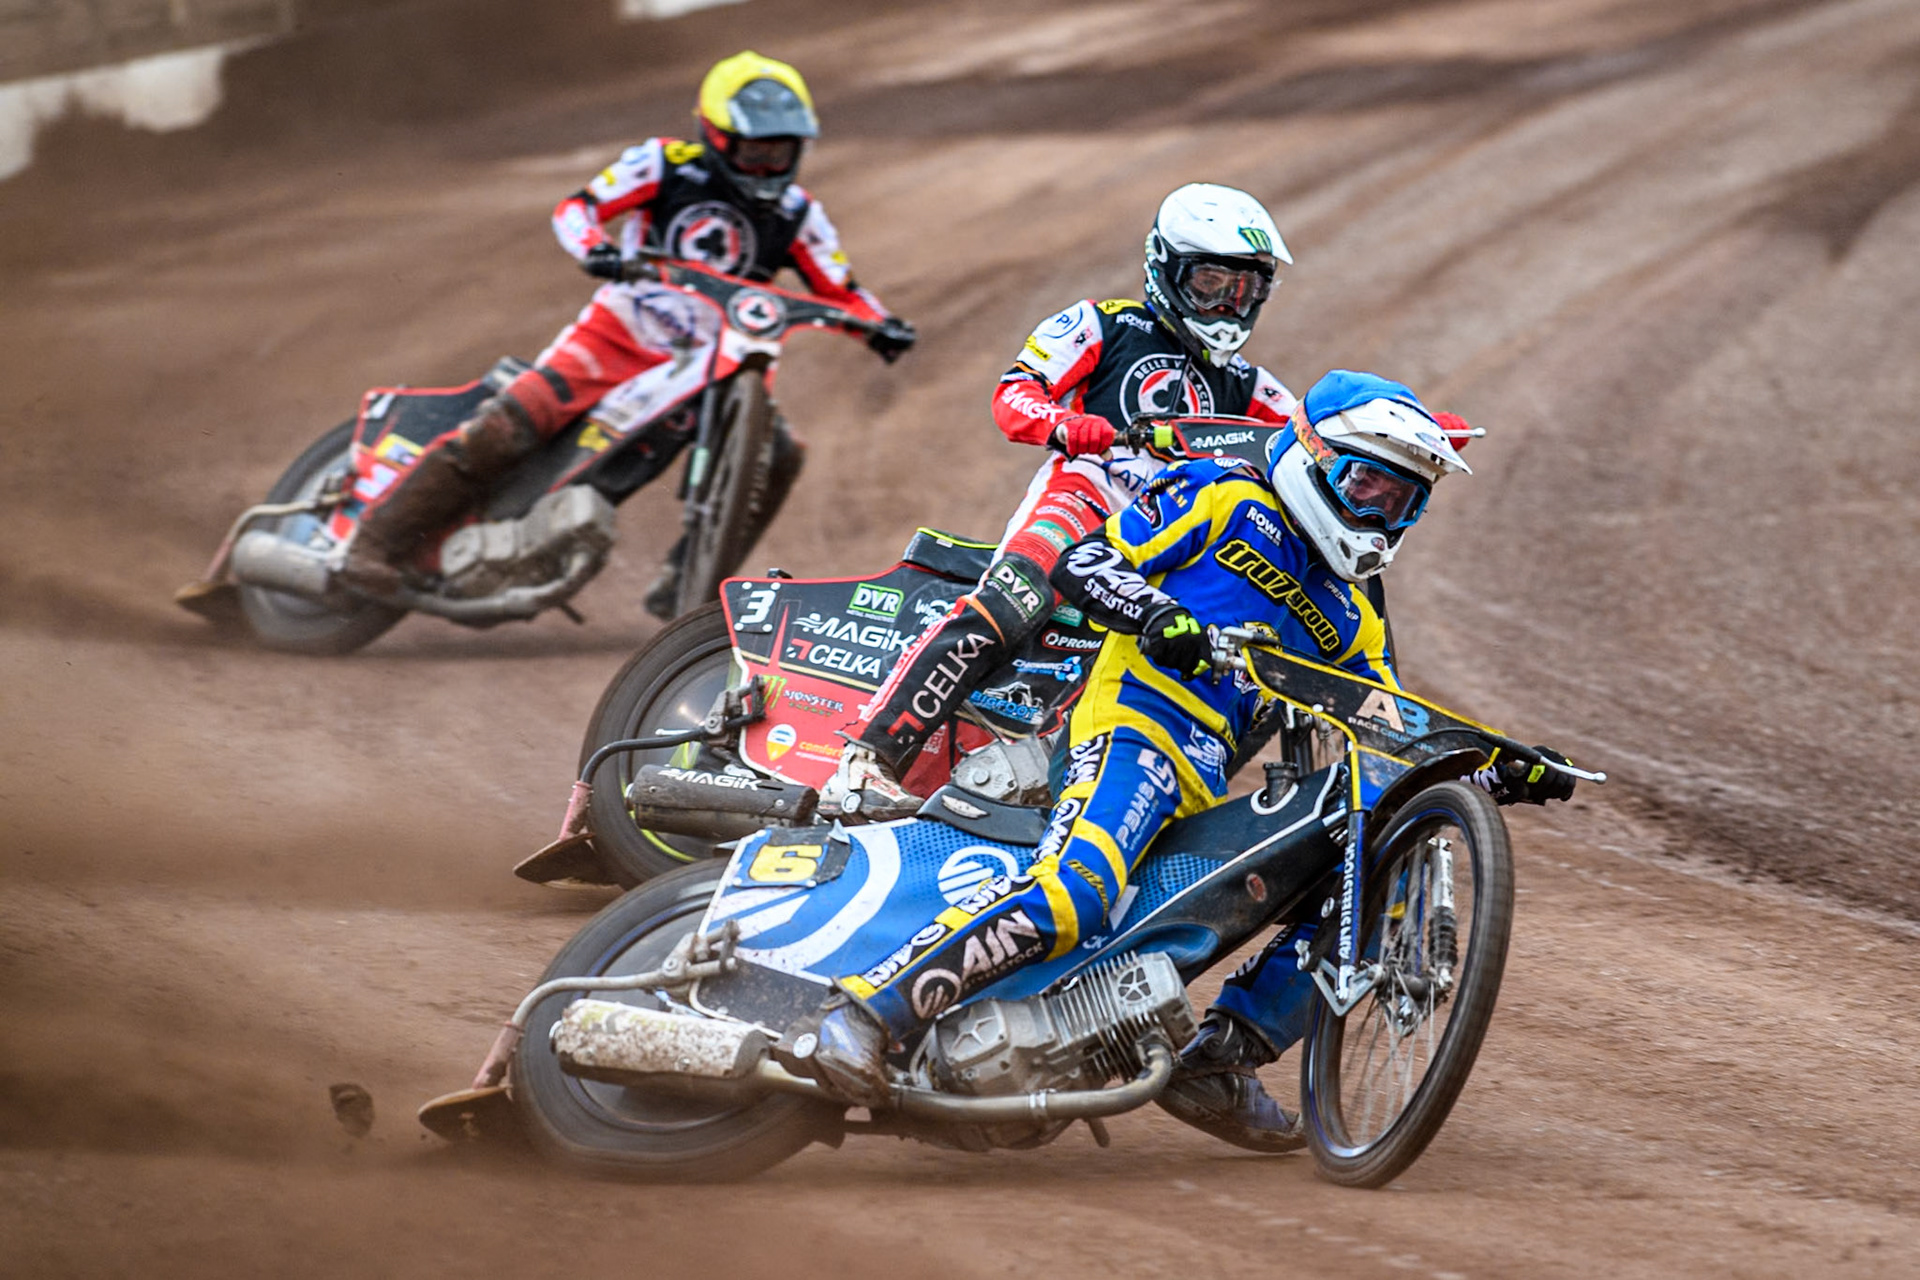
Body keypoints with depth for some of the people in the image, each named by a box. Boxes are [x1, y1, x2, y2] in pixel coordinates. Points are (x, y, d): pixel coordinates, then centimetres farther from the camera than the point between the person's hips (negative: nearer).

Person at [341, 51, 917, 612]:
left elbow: (840, 290, 7)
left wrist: (881, 325, -14)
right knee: (503, 427, -22)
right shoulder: (667, 164, -5)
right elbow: (576, 208, -8)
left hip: (705, 366, 4)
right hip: (616, 335, -4)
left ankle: (684, 583, -6)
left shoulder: (796, 214, 4)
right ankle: (380, 541, -17)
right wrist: (596, 248, -30)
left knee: (778, 453, -17)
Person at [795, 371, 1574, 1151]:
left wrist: (1499, 775, 14)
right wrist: (1154, 612, -18)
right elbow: (1080, 563, 1)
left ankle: (1216, 1064, -3)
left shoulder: (1349, 624, 29)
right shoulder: (1221, 500, 11)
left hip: (1207, 793, 8)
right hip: (1135, 727, -8)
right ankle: (865, 1008, -34)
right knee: (1067, 897, -33)